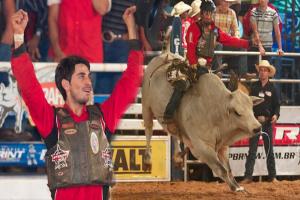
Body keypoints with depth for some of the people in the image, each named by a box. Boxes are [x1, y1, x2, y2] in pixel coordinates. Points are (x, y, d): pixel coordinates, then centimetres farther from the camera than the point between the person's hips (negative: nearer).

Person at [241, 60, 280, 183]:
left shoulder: (272, 88, 3)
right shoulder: (254, 87, 5)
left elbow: (277, 104, 3)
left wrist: (276, 115, -15)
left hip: (267, 122, 0)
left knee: (269, 150, 6)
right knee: (252, 150, 0)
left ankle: (273, 176, 10)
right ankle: (248, 176, -1)